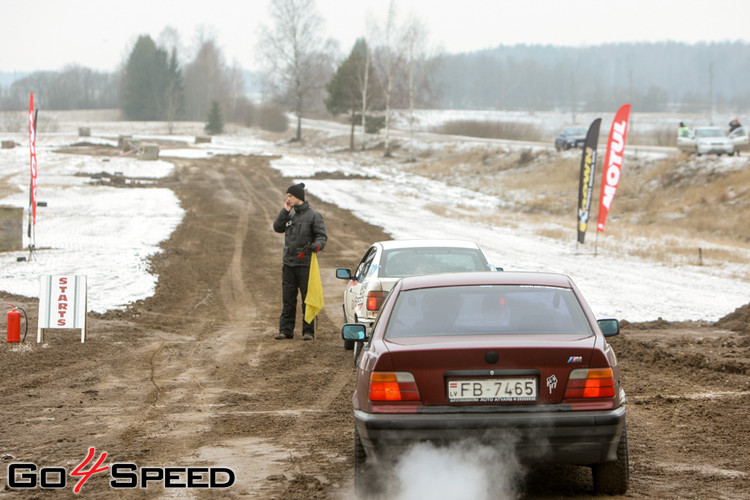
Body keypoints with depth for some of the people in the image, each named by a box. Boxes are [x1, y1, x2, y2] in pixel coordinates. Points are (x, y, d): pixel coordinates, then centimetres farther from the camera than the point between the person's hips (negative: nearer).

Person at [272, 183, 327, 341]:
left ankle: (308, 330, 4)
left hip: (305, 264, -5)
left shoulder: (313, 215, -4)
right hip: (288, 263, 5)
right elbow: (277, 227, 9)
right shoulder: (290, 215, 14)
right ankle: (285, 329, 11)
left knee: (308, 298, -1)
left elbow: (322, 235, -6)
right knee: (288, 299, 7)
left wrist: (317, 245, -26)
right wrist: (285, 211, 2)